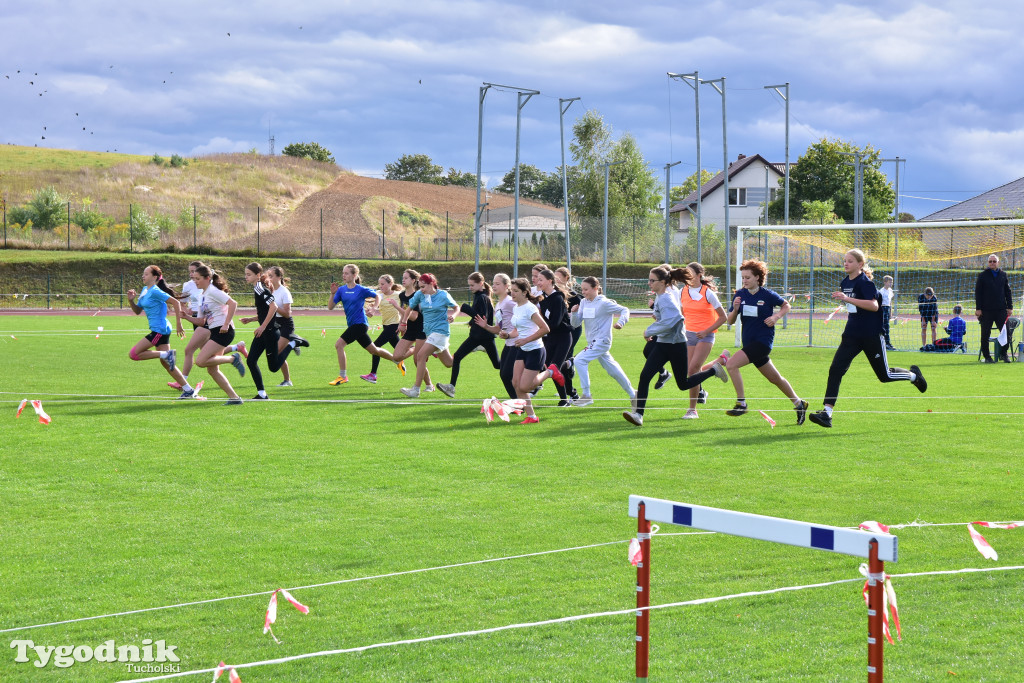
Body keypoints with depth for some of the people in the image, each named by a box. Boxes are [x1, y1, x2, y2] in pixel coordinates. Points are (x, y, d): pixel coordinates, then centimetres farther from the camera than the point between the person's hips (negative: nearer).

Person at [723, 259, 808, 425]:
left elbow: (786, 305, 8)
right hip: (749, 342, 6)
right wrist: (735, 309, -15)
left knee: (731, 364, -22)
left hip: (763, 341, -6)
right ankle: (798, 403, 34)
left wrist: (776, 317, -10)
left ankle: (741, 403, -13)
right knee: (775, 378, 17)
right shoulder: (740, 295, 3)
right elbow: (731, 321, 5)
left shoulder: (768, 295, -9)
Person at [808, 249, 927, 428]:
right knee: (835, 369, -11)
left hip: (871, 335, -6)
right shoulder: (845, 282, 10)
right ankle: (827, 412, -16)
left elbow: (874, 305, -31)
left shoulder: (865, 282, -15)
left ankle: (913, 375, 37)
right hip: (852, 336, 7)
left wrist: (847, 298, -35)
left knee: (884, 375, 6)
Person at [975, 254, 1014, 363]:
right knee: (985, 334, 2)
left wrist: (1010, 307, 7)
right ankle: (987, 356, 11)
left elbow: (1008, 292, 15)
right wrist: (978, 309, -6)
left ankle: (1003, 353, 11)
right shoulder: (983, 275, 3)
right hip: (986, 310, -2)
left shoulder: (1003, 275, 11)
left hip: (1001, 309, 2)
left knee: (1006, 332, -3)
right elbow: (978, 293, 1)